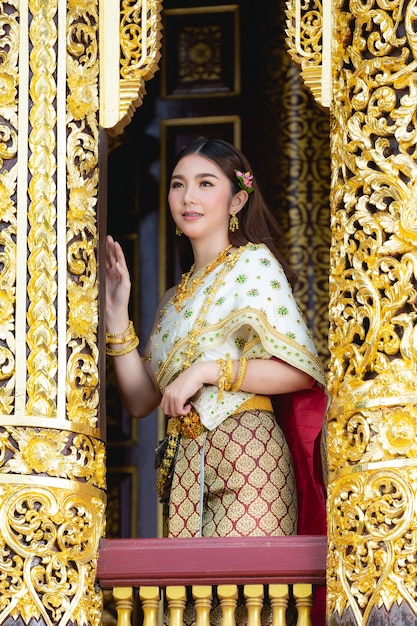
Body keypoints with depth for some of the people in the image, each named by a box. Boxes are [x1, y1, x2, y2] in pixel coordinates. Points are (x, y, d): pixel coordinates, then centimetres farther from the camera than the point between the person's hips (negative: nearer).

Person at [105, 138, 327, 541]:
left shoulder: (252, 262, 2)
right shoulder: (174, 299, 22)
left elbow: (302, 370, -9)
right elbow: (140, 401, 12)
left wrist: (208, 371, -14)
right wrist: (116, 313, 6)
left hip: (244, 452, -6)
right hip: (186, 467, 6)